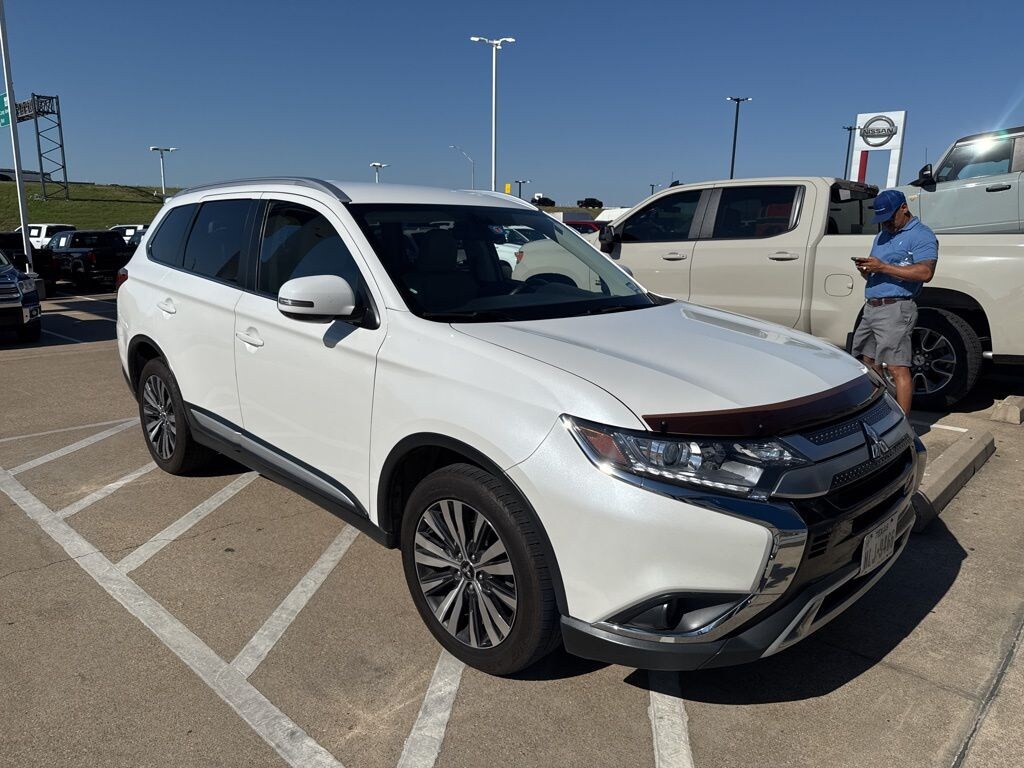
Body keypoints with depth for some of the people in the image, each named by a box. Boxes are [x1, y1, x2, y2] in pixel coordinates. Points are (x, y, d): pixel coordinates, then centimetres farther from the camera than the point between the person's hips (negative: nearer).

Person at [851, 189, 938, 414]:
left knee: (897, 368, -11)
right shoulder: (882, 236, 24)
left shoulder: (921, 235, -3)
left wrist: (882, 267, -19)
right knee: (869, 365, 11)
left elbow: (925, 273, -18)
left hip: (895, 310, -9)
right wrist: (865, 270, 3)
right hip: (871, 308, 9)